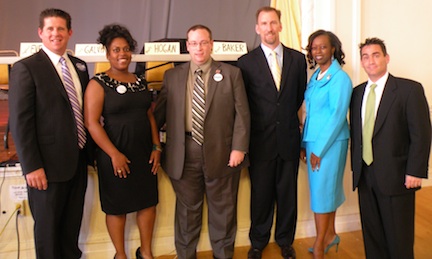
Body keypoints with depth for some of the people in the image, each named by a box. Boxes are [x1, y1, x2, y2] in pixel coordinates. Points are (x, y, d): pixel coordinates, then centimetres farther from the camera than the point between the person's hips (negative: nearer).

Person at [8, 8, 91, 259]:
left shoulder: (80, 66, 9)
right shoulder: (26, 68, -10)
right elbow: (20, 121, -13)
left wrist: (90, 150, 11)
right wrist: (32, 166, -16)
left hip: (78, 159, 6)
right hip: (49, 164, -5)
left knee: (73, 221, 20)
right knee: (48, 225, 13)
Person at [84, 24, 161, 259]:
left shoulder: (140, 81, 10)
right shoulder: (98, 83, -6)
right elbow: (92, 123, -13)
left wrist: (156, 147, 3)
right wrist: (114, 154, -17)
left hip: (144, 153, 5)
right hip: (116, 155, -5)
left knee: (148, 201, 11)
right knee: (117, 206, 9)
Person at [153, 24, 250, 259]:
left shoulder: (231, 73, 2)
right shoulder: (172, 76, 7)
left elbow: (242, 114, -1)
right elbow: (159, 113, 9)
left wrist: (239, 148, -9)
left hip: (221, 152, -1)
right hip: (184, 153, 1)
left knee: (222, 208, 13)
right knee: (187, 208, 14)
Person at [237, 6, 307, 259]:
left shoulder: (298, 58, 5)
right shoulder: (246, 62, -1)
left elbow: (300, 95, 14)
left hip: (289, 137, 2)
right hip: (261, 139, -1)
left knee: (287, 193, 11)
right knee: (261, 193, 9)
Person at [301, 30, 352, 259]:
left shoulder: (340, 78, -11)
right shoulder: (315, 76, 10)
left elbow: (338, 116, -16)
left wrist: (319, 149, -15)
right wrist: (304, 143, 7)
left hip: (331, 142, -7)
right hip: (313, 140, 7)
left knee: (323, 190, -2)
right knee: (327, 188, 15)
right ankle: (330, 235, 31)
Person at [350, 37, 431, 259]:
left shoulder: (410, 89, -5)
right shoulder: (357, 92, 10)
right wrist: (356, 166, 9)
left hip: (396, 177, -4)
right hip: (364, 175, 5)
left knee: (399, 238, 8)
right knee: (371, 233, 14)